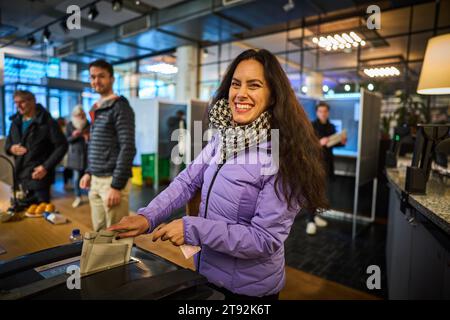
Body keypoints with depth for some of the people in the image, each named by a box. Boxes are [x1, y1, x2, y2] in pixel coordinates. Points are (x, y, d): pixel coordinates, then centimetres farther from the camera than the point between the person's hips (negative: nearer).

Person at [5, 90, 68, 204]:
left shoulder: (47, 121, -8)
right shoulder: (15, 122, 12)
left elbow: (62, 146, -10)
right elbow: (7, 143, 23)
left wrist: (46, 167, -17)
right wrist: (11, 148, -3)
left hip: (38, 176, -6)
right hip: (20, 178, 7)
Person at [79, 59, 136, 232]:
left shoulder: (120, 107, -9)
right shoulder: (96, 109, 16)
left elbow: (128, 148, -17)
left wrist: (117, 185, -19)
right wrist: (89, 172, 14)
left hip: (112, 180, -8)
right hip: (96, 180, 8)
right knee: (99, 233, 13)